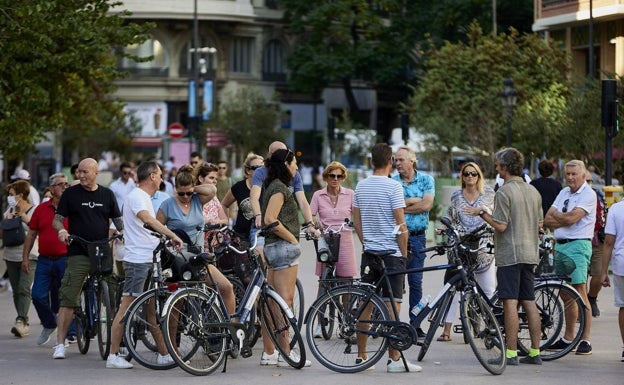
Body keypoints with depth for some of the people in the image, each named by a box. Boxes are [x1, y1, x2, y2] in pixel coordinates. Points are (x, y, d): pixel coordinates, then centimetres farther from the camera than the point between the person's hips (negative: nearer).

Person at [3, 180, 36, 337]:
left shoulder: (33, 211, -3)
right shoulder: (9, 211, 13)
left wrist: (23, 216, -14)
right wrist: (7, 222, -3)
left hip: (29, 257, -6)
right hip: (11, 256, 6)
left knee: (24, 289, -17)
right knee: (16, 291, 5)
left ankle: (21, 321, -26)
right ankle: (24, 324, 10)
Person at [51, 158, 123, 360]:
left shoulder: (107, 194, 11)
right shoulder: (71, 193, 5)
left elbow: (118, 220, 14)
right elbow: (57, 219, 5)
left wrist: (124, 232, -7)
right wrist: (61, 230, -16)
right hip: (78, 254, -2)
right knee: (68, 299, -7)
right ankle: (60, 343, -6)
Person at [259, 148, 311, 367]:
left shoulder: (274, 186, 17)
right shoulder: (280, 188, -12)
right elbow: (270, 219, -22)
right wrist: (292, 238, -15)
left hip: (273, 246, 10)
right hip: (284, 246, -10)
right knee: (285, 300, -9)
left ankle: (268, 352, 13)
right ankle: (286, 353, -10)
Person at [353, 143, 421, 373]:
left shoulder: (361, 186, 6)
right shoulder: (393, 187, -12)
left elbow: (356, 222, 12)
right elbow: (401, 226, -13)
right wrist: (404, 252, -3)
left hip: (369, 252, 6)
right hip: (391, 253, -6)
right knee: (392, 304, -4)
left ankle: (361, 356, 14)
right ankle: (394, 359, -3)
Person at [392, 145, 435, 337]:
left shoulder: (426, 180, 5)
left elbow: (427, 205, -8)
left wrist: (402, 205, -5)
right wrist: (415, 200, -8)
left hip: (417, 237, 0)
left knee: (416, 281, 3)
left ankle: (415, 324, 8)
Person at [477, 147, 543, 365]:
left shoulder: (504, 192, -12)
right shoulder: (533, 191, 11)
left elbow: (500, 225, -17)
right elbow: (539, 224, 16)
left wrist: (482, 213, -4)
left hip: (509, 255, -8)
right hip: (530, 253, 8)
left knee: (510, 303, -7)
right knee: (529, 302, 9)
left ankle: (511, 353, -8)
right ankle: (535, 352, 10)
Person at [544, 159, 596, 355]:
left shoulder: (588, 194, -7)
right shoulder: (564, 193, 16)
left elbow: (571, 218, -18)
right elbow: (547, 220, 7)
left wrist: (556, 215, 0)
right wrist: (564, 218, -10)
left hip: (578, 245, -8)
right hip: (560, 245, 8)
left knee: (580, 294, -11)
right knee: (565, 295, 12)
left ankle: (585, 340, -11)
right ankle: (567, 338, 19)